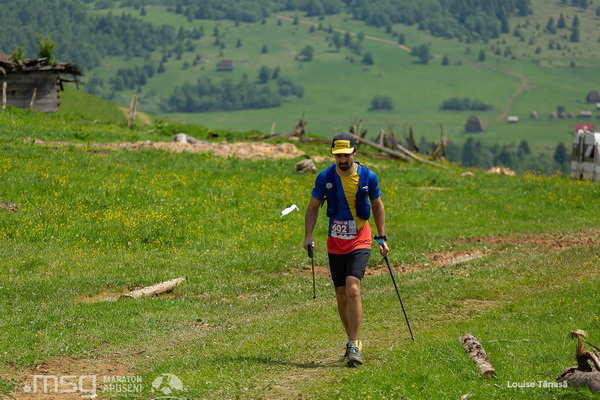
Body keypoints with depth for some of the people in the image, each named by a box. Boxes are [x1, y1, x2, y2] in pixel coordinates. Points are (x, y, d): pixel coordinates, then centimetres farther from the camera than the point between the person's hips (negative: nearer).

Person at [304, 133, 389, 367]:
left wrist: (382, 237, 9)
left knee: (353, 290, -19)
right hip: (335, 244, 3)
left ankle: (354, 346, -16)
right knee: (341, 296, 8)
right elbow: (313, 207, 7)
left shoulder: (368, 177, -5)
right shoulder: (325, 178, -5)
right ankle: (353, 339, 27)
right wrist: (308, 235, -5)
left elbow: (377, 207, 11)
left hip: (360, 243, -2)